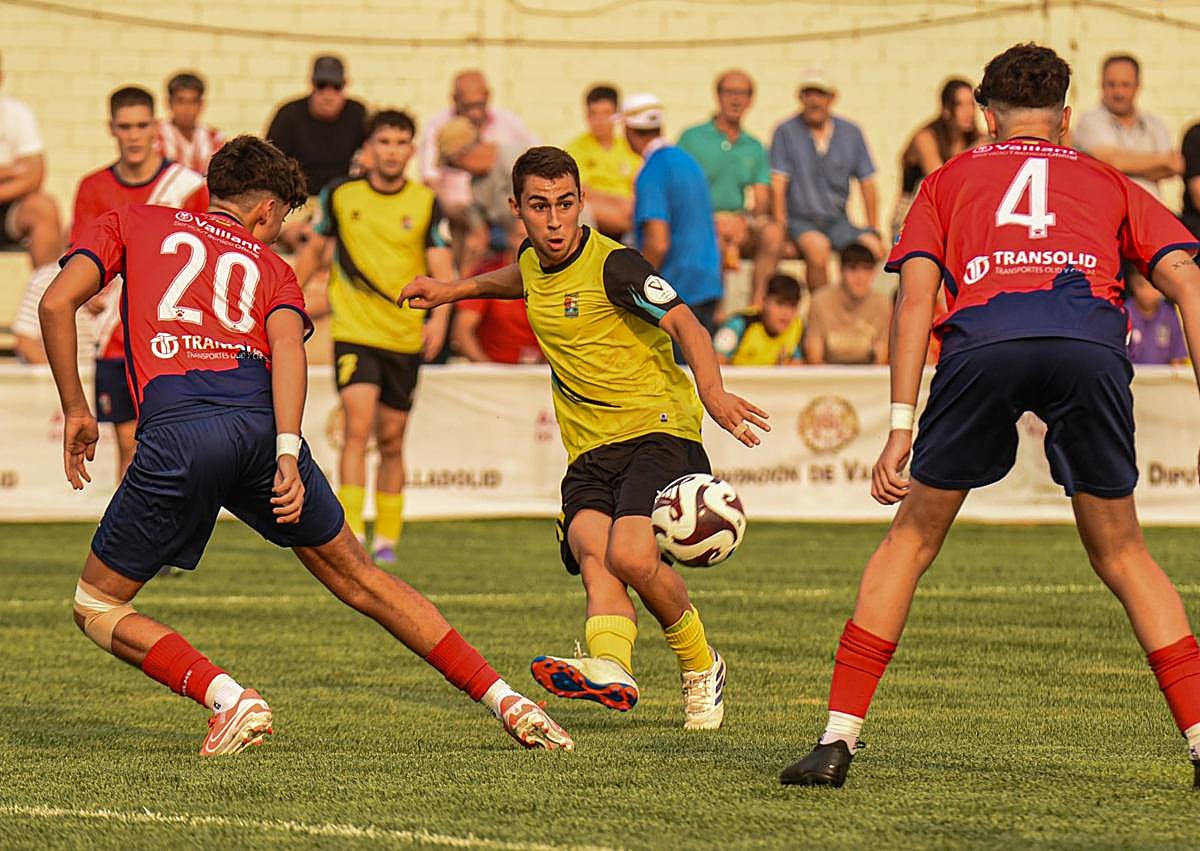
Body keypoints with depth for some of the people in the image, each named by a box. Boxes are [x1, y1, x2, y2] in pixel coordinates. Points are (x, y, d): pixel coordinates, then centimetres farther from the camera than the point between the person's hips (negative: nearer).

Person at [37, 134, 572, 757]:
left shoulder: (133, 223, 25)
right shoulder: (269, 266, 25)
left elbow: (56, 302, 10)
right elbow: (287, 343, 3)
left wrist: (75, 410, 18)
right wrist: (287, 455, -8)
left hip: (175, 431, -2)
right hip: (261, 426, 2)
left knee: (96, 608, 13)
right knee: (357, 577, 20)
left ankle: (229, 699, -8)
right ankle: (505, 700, 17)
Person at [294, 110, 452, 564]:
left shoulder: (425, 203, 0)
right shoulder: (341, 194, 0)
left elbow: (442, 269, -5)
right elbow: (314, 249, 14)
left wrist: (439, 317, -22)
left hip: (405, 338, 1)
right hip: (353, 331, -1)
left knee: (391, 442, 9)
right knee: (357, 428, -18)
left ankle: (387, 538, 23)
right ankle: (350, 532, -19)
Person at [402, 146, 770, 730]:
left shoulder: (613, 265, -11)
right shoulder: (533, 262, 12)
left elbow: (684, 324, -24)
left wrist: (712, 393, -41)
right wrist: (452, 290, 42)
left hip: (657, 430, -6)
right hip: (589, 453, 6)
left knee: (631, 556, -27)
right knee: (593, 556, -24)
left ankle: (701, 668, 0)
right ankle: (610, 669, -51)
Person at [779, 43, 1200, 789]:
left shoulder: (949, 181, 30)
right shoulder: (1109, 184, 33)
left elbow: (916, 292, 15)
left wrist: (902, 427, 11)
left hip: (982, 340, -1)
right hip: (1091, 340, 1)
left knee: (910, 542, 16)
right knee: (1121, 555, 17)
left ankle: (839, 737, 11)